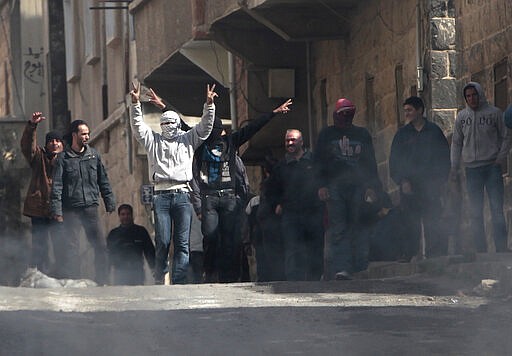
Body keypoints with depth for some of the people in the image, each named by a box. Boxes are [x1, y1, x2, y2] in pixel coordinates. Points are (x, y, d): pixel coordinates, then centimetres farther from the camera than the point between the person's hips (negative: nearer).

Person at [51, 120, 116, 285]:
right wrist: (57, 210, -11)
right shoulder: (63, 158, -1)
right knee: (71, 248, -2)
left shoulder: (94, 155, 10)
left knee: (101, 246, 0)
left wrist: (110, 202, 11)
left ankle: (102, 282, 9)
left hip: (91, 207, 3)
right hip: (71, 210, -3)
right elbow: (57, 186, -4)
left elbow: (103, 181, 15)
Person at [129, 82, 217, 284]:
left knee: (182, 242, -5)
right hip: (161, 195, 0)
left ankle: (179, 282, -6)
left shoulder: (187, 139, 18)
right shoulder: (153, 140, 18)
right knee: (162, 241, -5)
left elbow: (205, 126, 10)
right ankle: (159, 281, 3)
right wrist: (135, 103, -7)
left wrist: (209, 104, -5)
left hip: (182, 195, 0)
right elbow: (138, 126, 7)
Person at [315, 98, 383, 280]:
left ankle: (360, 268, -1)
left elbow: (371, 162, 16)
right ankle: (341, 268, -20)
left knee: (359, 228, -3)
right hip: (334, 187, -1)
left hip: (358, 186, 2)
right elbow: (319, 161, 10)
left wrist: (371, 186, 5)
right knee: (337, 228, -12)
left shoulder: (362, 134, 17)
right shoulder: (327, 134, 14)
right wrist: (322, 185, -3)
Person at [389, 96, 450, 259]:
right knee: (410, 224, -3)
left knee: (433, 224, -4)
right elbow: (394, 161, 9)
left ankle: (436, 254, 0)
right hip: (409, 186, 1)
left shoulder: (434, 131, 7)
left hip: (431, 186, -1)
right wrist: (402, 181, -4)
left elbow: (444, 158, 9)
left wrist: (440, 180, -1)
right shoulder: (402, 134, 11)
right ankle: (410, 256, 0)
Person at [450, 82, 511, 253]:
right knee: (475, 212, 3)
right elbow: (456, 143, 14)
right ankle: (480, 250, 6)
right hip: (471, 168, 3)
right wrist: (454, 168, 8)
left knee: (497, 209, -6)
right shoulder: (461, 116, 9)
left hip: (492, 166, -3)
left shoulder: (494, 112, 1)